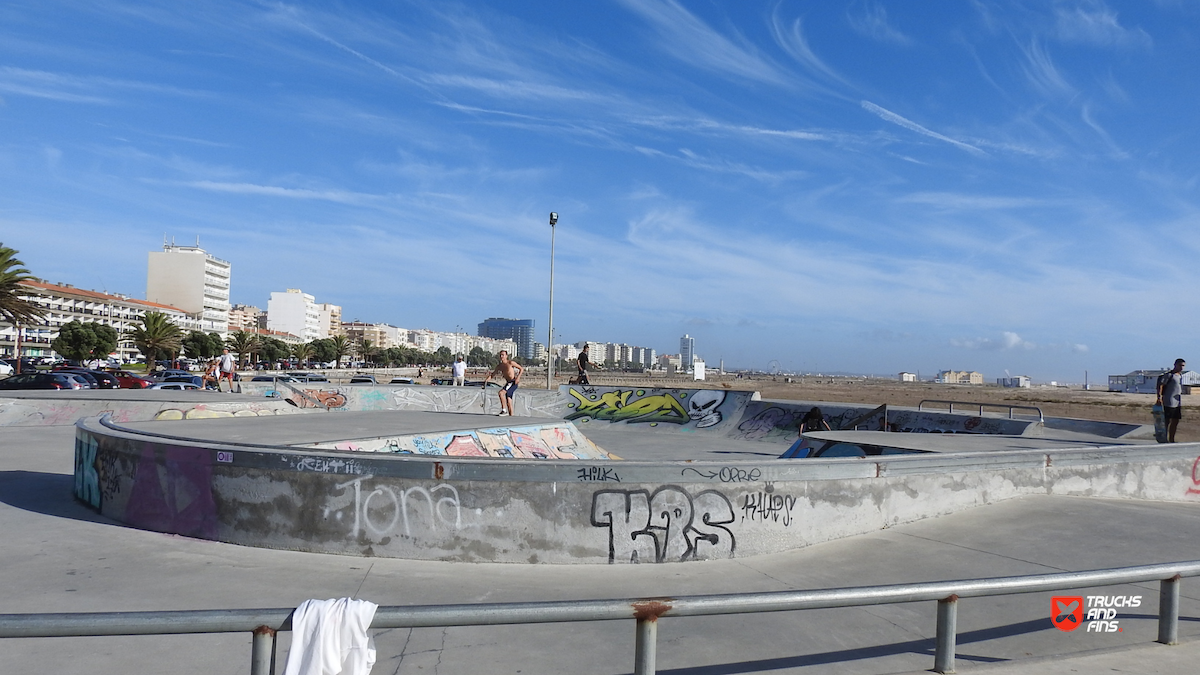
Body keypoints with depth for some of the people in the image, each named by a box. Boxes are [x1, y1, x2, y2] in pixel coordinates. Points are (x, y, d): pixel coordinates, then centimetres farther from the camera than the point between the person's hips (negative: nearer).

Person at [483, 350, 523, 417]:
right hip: (508, 383, 7)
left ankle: (504, 410, -19)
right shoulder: (499, 366, 11)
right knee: (508, 401, 5)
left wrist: (518, 377, -17)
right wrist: (487, 379, 5)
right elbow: (494, 373, 21)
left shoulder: (510, 363, -7)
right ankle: (510, 415, 9)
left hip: (513, 383, -7)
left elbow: (521, 369, -4)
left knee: (501, 392, -24)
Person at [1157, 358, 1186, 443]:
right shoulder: (1169, 374, -10)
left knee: (1175, 421, 11)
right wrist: (1159, 397, -28)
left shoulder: (1180, 375, 16)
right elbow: (1161, 385, -17)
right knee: (1167, 421, -3)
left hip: (1178, 403, 9)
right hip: (1169, 402, -9)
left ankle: (1171, 440, 19)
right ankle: (1165, 440, 3)